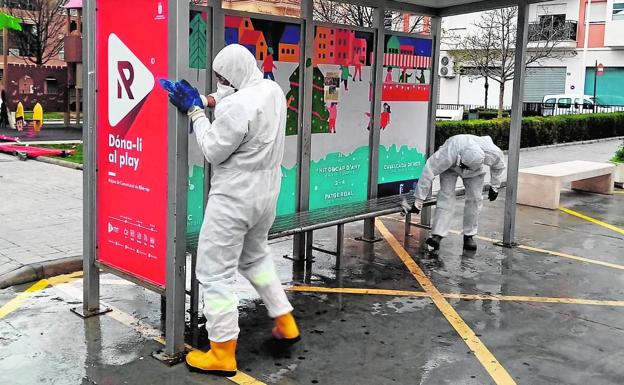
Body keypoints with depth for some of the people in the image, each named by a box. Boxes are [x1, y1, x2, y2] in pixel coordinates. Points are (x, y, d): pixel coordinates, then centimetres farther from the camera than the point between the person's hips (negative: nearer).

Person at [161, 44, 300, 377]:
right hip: (266, 194, 9)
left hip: (235, 197, -9)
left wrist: (194, 111, -4)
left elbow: (213, 151, -13)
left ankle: (222, 355, 9)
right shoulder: (273, 90, 3)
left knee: (215, 272, 2)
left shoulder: (237, 106, -24)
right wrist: (205, 100, 3)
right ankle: (285, 324, 33)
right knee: (255, 256, 28)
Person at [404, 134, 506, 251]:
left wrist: (494, 187, -2)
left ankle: (469, 236, 1)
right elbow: (428, 173, -39)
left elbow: (499, 166, -11)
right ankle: (437, 235, -25)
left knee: (475, 198, -12)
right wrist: (418, 201, -36)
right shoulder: (447, 155, -45)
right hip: (450, 168, -2)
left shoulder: (492, 153, -37)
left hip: (475, 171, 2)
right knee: (446, 196, -20)